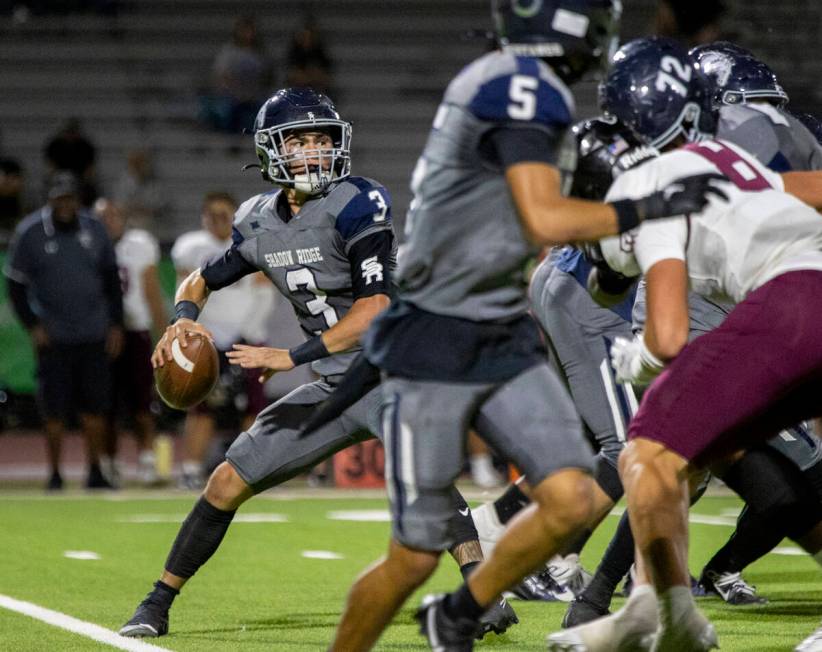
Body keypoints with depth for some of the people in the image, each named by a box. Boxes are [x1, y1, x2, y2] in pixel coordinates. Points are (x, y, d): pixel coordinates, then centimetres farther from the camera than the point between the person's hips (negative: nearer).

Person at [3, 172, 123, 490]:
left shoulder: (94, 229, 4)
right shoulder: (29, 233, -4)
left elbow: (111, 279, 14)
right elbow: (16, 285, 1)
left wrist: (115, 324, 7)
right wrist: (32, 326, -7)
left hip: (94, 334, 2)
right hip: (53, 337, -2)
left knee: (95, 406, 2)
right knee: (55, 409, -2)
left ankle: (95, 472, 12)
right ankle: (55, 474, 8)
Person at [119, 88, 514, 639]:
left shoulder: (355, 206, -16)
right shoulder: (260, 223, 3)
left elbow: (376, 308, -22)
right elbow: (203, 280, 20)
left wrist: (293, 357, -23)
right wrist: (185, 318, -4)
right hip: (333, 386, 6)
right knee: (227, 483, 4)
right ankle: (156, 606, 16)